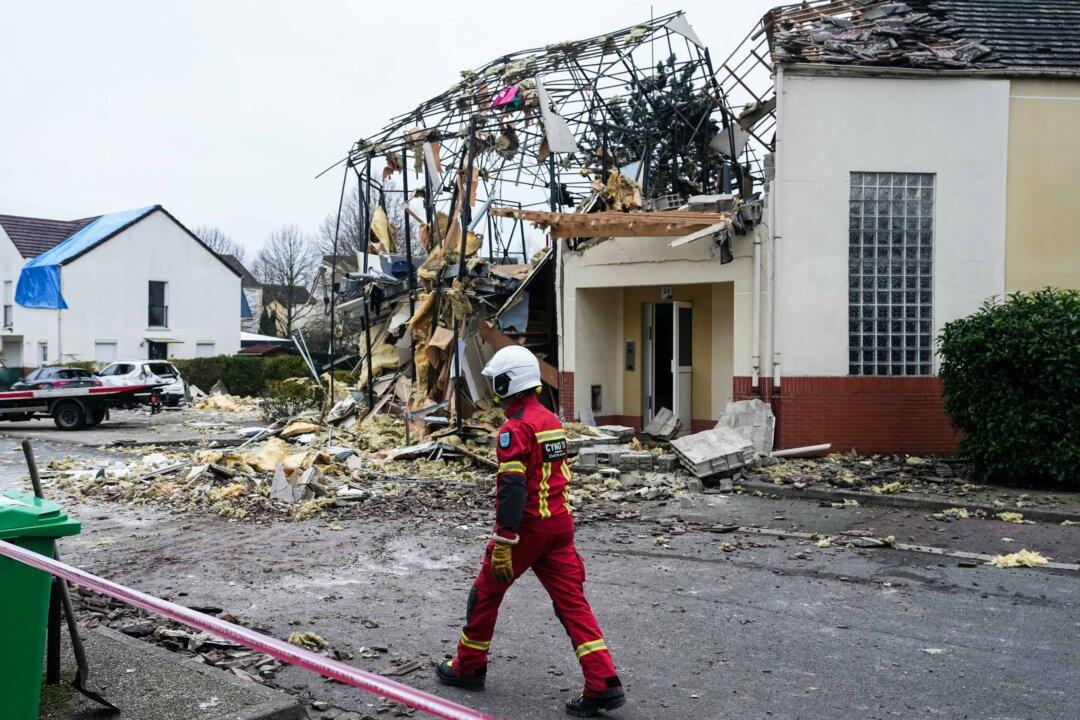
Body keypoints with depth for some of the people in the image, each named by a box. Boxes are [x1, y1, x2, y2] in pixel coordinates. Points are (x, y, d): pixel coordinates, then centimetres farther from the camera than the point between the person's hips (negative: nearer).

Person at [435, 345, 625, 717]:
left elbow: (512, 489, -22)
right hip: (560, 520, 8)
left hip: (529, 526, -7)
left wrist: (503, 543, -23)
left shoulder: (515, 429, -16)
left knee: (486, 592, 12)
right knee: (571, 601, 5)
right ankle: (604, 683, -3)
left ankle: (469, 668, 28)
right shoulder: (552, 420, 11)